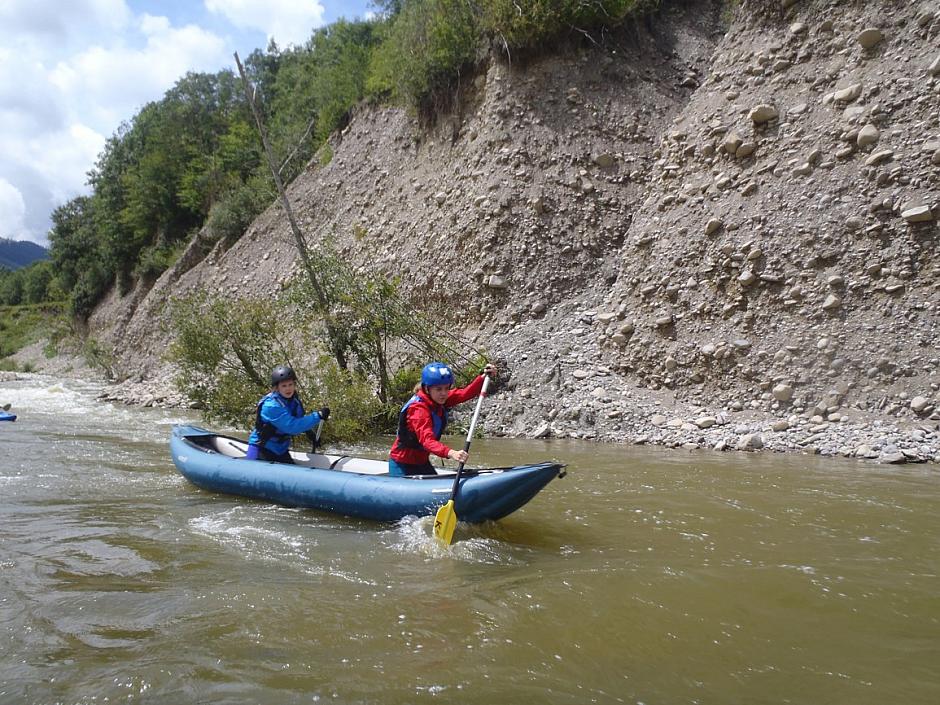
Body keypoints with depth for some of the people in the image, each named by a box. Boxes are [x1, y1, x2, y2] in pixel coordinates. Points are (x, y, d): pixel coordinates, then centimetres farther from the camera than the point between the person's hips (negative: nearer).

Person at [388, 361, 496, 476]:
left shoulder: (439, 400, -4)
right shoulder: (418, 409, -29)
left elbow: (465, 393, -5)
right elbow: (427, 440, -41)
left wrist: (484, 377, -20)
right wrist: (451, 453, -57)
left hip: (422, 462, 8)